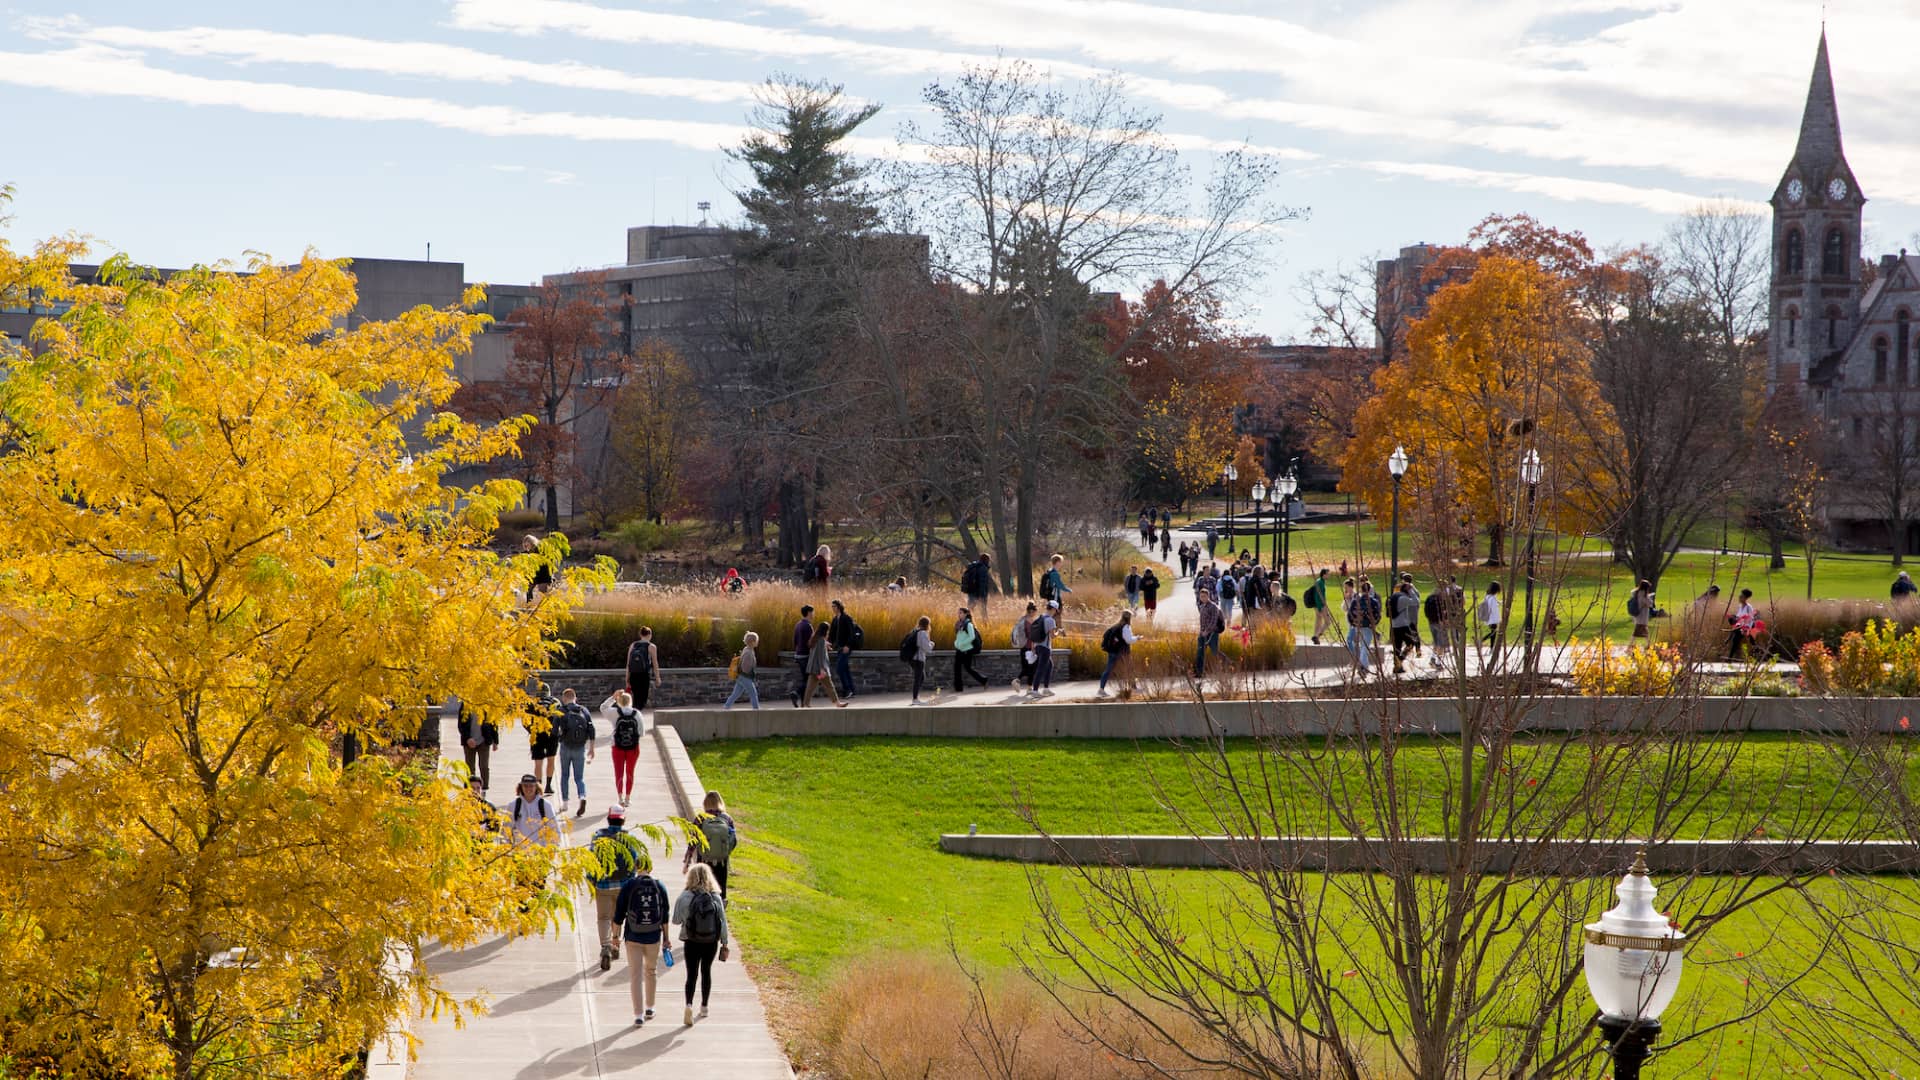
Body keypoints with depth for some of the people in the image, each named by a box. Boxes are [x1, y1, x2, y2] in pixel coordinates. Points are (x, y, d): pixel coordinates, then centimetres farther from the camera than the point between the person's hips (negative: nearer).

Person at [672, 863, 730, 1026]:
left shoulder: (685, 897, -12)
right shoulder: (716, 898, -7)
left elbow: (676, 920, -6)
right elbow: (723, 922, -4)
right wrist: (725, 944, 4)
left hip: (691, 943, -2)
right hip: (711, 943, 2)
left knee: (692, 975, 3)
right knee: (706, 972, 20)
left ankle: (689, 1005, -20)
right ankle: (704, 1007, 30)